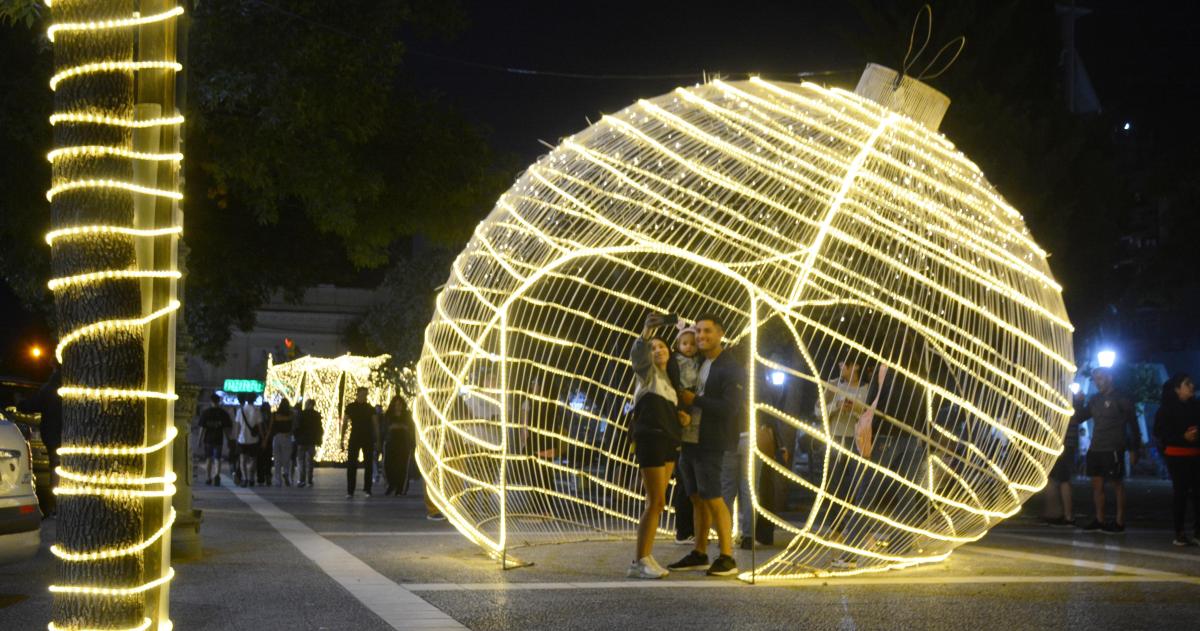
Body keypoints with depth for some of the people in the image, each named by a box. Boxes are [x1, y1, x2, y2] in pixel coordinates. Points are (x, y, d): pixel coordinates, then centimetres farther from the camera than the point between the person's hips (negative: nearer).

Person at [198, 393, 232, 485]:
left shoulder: (205, 413, -4)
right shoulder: (223, 413, -3)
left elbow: (202, 427, -6)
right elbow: (227, 428, -2)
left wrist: (200, 439, 1)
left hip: (208, 439, 0)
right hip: (219, 439, 0)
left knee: (208, 459, 13)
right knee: (217, 459, 5)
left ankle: (208, 478, 17)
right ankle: (217, 475, -17)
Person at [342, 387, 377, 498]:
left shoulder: (370, 408, 4)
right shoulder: (350, 407, 1)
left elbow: (375, 424, 5)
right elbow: (344, 423, 3)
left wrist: (376, 439, -1)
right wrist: (342, 439, -3)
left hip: (368, 439, 1)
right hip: (354, 438, -1)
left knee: (368, 464, 4)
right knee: (351, 464, -5)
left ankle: (367, 489, 12)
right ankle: (350, 491, -5)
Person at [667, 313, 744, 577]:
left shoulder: (731, 369, -9)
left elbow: (729, 408, -19)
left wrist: (694, 400, -16)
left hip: (710, 444, -7)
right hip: (689, 439, 7)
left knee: (713, 499, -6)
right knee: (697, 498, 12)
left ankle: (727, 558, 0)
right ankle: (699, 554, 20)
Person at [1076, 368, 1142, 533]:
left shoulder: (1121, 399, -4)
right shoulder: (1095, 400, 13)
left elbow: (1133, 425, -2)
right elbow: (1079, 418, 16)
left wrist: (1134, 450, -5)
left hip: (1113, 449, -6)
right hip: (1095, 449, 6)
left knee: (1117, 484, 0)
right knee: (1097, 484, 7)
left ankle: (1120, 522, 3)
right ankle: (1099, 520, 15)